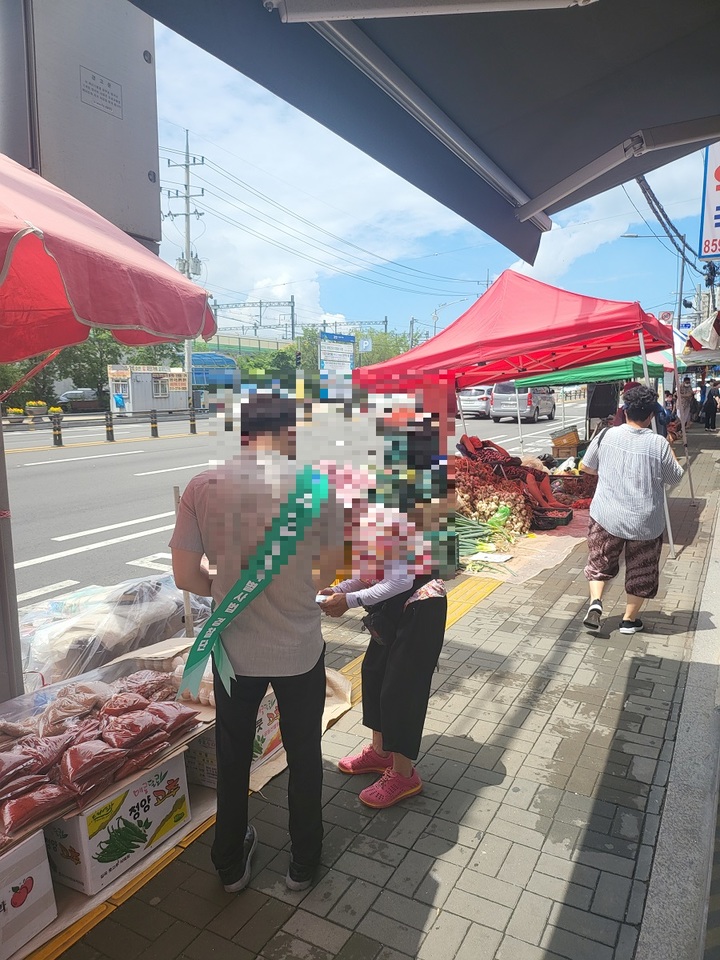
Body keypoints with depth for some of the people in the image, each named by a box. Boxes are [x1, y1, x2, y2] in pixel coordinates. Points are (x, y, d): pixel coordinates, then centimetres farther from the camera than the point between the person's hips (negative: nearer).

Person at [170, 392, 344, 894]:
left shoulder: (203, 486, -12)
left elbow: (186, 576, -7)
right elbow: (331, 568, -3)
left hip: (235, 651, 1)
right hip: (300, 650, -1)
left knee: (233, 758, 23)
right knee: (304, 757, 22)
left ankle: (231, 865, 43)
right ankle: (304, 862, 41)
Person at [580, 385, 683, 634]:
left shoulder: (606, 435, -6)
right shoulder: (659, 444, -11)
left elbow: (586, 467, 7)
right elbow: (675, 478, 3)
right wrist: (670, 452, 18)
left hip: (607, 517, 1)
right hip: (646, 522, -1)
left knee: (600, 562, 20)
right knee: (641, 572, 16)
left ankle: (595, 601, 0)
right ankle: (629, 619, 26)